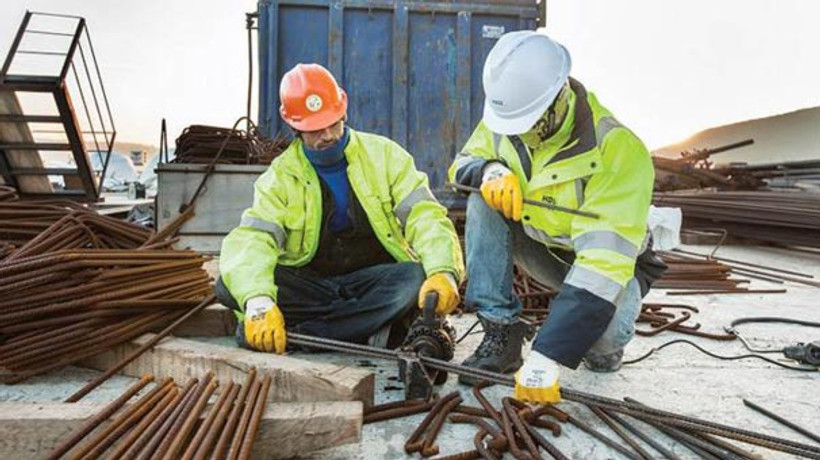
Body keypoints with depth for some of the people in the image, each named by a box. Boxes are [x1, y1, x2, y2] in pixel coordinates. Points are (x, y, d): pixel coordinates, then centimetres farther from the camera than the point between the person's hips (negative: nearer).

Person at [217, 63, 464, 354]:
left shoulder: (383, 155, 1)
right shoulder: (280, 177, 0)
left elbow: (424, 216, -8)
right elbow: (250, 241, -16)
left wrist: (443, 271, -29)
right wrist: (258, 303, -37)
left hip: (374, 282, 0)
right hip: (309, 284, 1)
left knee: (420, 280, -32)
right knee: (231, 284, -24)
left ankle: (297, 331, -29)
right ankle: (368, 331, -30)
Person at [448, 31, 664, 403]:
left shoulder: (617, 149, -33)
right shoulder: (505, 116, -15)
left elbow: (604, 259, -39)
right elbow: (461, 165, -2)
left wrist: (546, 357, -45)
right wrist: (490, 170, -30)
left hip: (604, 264, -4)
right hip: (541, 249, 5)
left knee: (606, 329, -35)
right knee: (483, 204, -22)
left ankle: (600, 345, 5)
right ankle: (501, 335, -17)